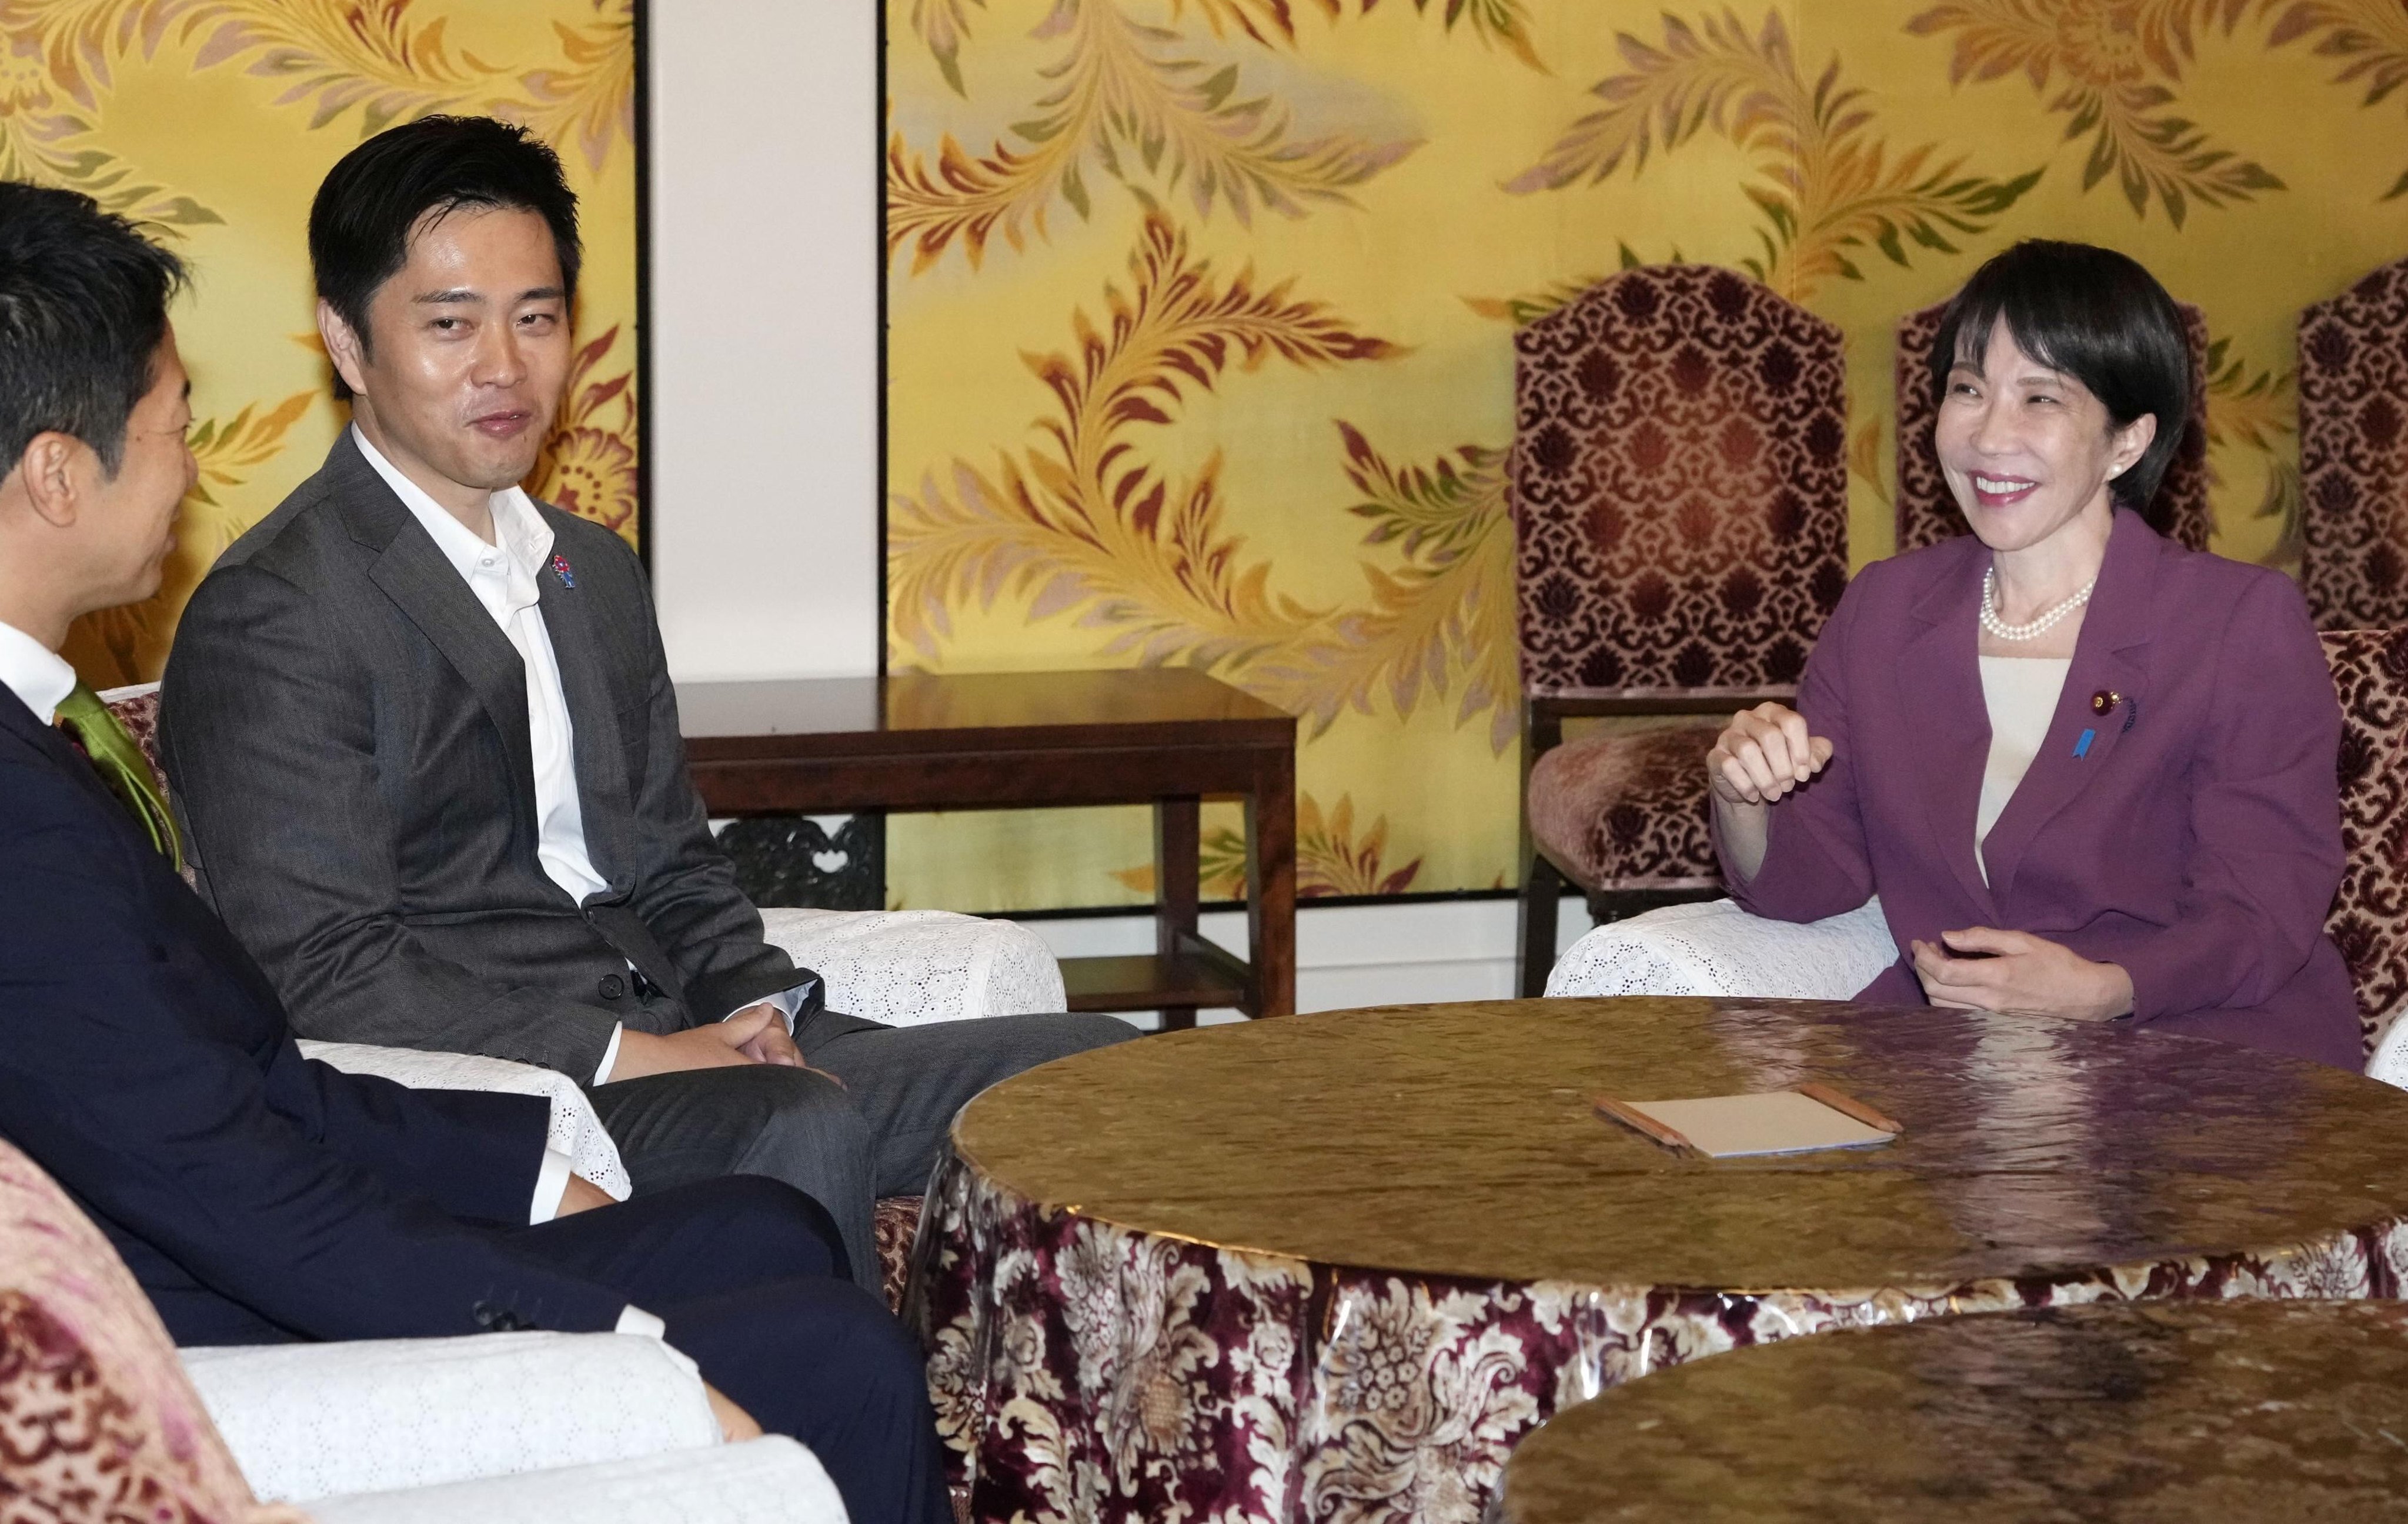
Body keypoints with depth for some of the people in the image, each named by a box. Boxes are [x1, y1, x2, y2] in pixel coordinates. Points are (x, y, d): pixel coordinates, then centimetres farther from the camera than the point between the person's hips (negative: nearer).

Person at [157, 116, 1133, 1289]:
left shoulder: (594, 571, 20)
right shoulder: (270, 618, -8)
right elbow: (321, 974, -16)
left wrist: (762, 1011, 2)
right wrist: (629, 1056, -20)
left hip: (684, 1046, 8)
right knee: (802, 1124, -35)